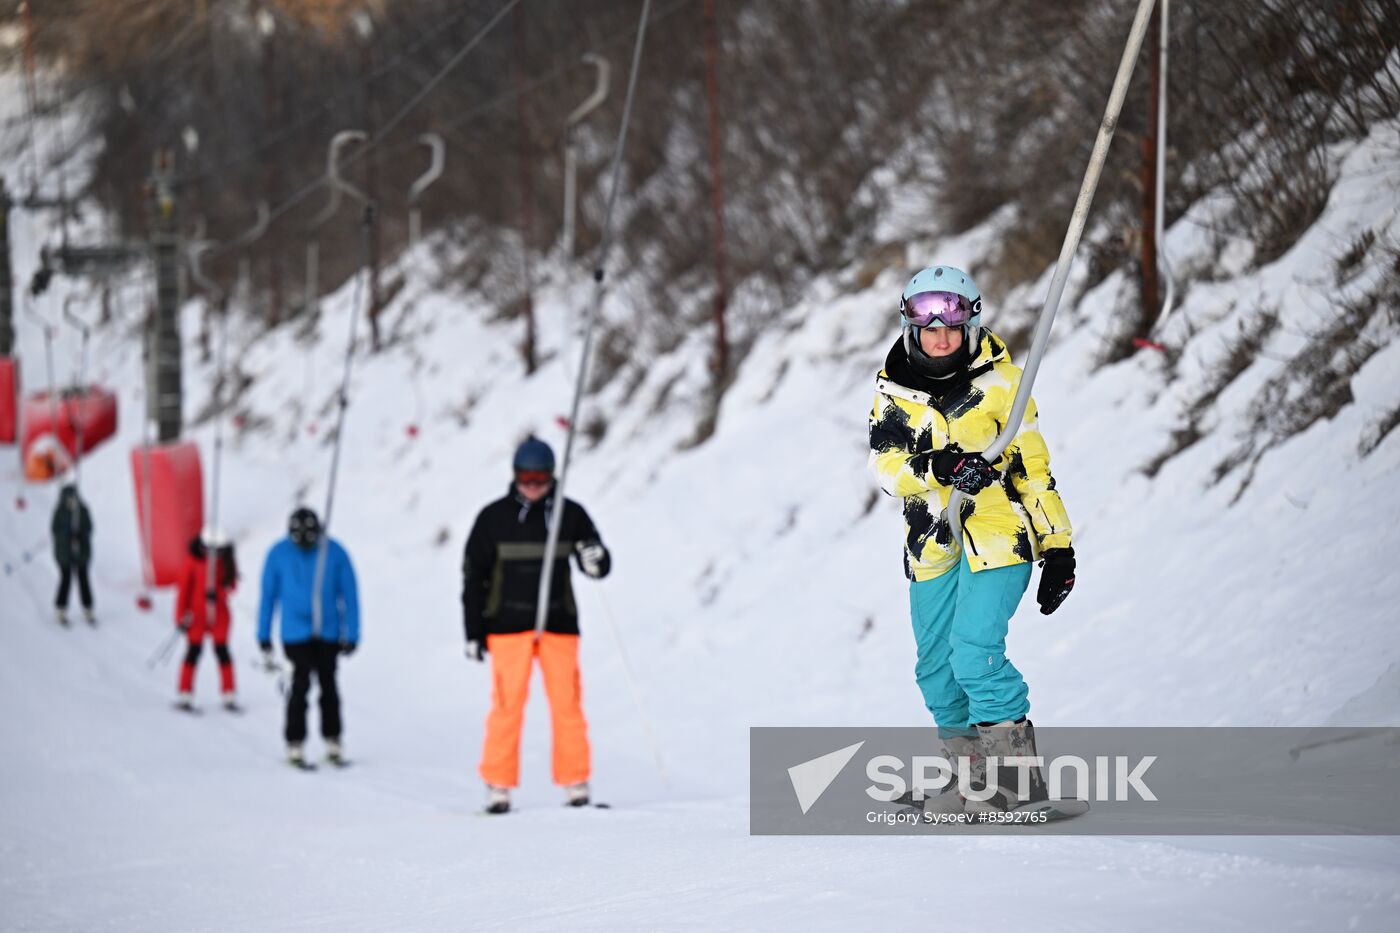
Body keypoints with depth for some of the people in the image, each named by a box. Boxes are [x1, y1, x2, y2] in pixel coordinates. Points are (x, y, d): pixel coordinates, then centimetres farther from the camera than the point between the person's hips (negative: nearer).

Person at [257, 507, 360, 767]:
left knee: (328, 685, 10)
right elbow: (268, 596, 2)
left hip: (328, 632, 2)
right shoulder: (279, 554, -7)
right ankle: (294, 746, -5)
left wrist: (351, 635, -3)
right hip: (296, 635, -2)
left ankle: (333, 743, 21)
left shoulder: (334, 552, -7)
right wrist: (264, 637, 4)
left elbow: (349, 594, 0)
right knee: (301, 683, -12)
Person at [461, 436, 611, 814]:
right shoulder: (494, 517, 1)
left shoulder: (570, 513, 5)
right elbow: (474, 575, 5)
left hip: (559, 623, 1)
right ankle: (498, 786, 0)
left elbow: (600, 566, 9)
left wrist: (595, 561, -17)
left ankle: (575, 784, 5)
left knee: (567, 703, -2)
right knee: (507, 705, -6)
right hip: (508, 624, -1)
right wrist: (473, 632, 2)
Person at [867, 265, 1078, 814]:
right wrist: (939, 466, -29)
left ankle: (1018, 777, -12)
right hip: (933, 544, 5)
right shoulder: (894, 389, 4)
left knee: (975, 654, -18)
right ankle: (975, 781, 20)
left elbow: (1033, 465, 3)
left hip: (997, 535, -4)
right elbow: (886, 464, -9)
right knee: (936, 669, 7)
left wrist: (1058, 547, 1)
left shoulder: (1000, 380, -1)